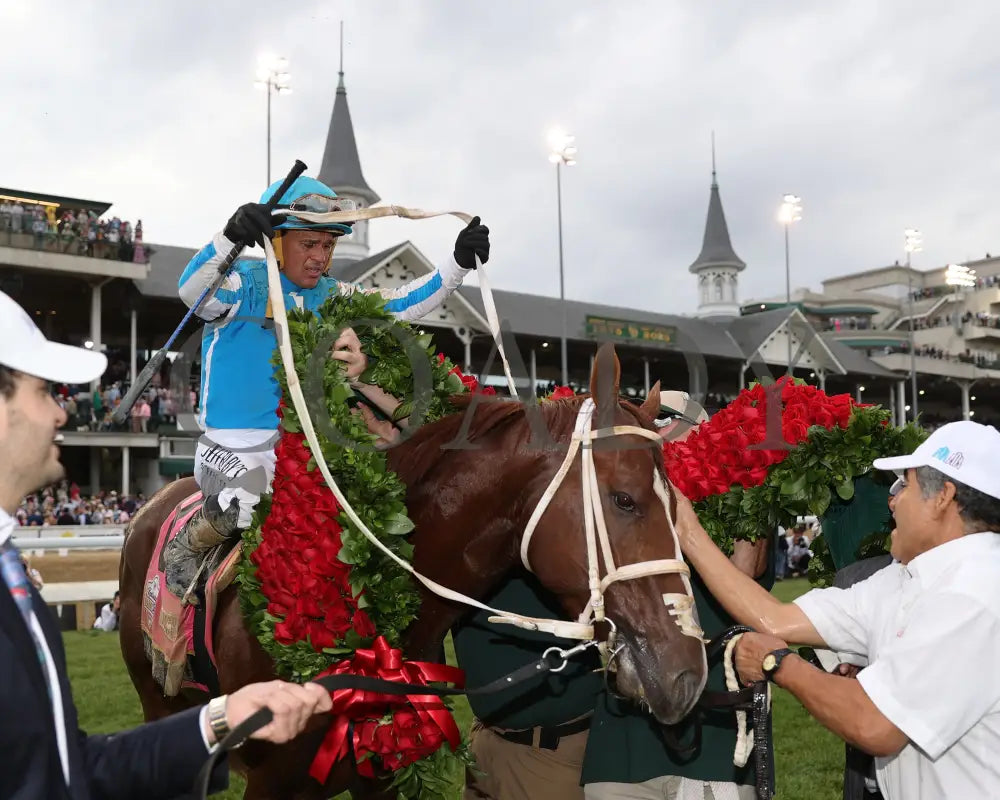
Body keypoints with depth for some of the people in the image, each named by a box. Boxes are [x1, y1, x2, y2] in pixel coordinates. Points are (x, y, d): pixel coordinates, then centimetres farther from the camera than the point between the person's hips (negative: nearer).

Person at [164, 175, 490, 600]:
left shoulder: (333, 297, 10)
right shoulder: (246, 283, -8)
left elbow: (400, 304, 4)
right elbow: (192, 290, -28)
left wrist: (458, 264, -6)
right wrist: (230, 237, -45)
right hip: (238, 444, -6)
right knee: (247, 507, -33)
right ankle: (188, 545, 1)